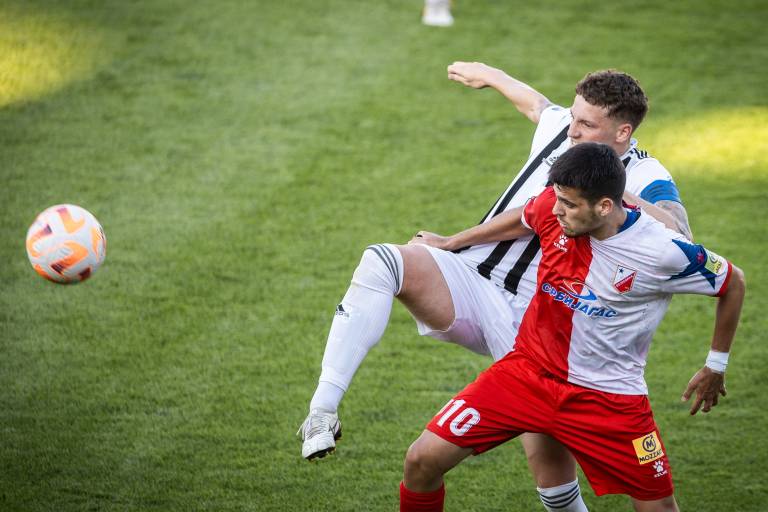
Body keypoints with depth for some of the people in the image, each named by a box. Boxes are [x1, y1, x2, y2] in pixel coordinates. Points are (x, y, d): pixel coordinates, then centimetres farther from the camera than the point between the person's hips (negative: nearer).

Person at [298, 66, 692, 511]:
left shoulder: (647, 181, -9)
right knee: (381, 262, -24)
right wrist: (490, 74, 48)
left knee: (547, 456, -11)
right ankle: (323, 413, -31)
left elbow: (679, 236, -29)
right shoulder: (561, 127, 7)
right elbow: (536, 102, 32)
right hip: (469, 278, 4)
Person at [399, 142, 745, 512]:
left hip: (608, 396, -3)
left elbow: (733, 283, -3)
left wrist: (715, 366, 8)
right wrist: (448, 244, 25)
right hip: (528, 370, 3)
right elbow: (521, 220, 14)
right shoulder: (555, 207, -10)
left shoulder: (663, 253, -20)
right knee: (422, 461, -9)